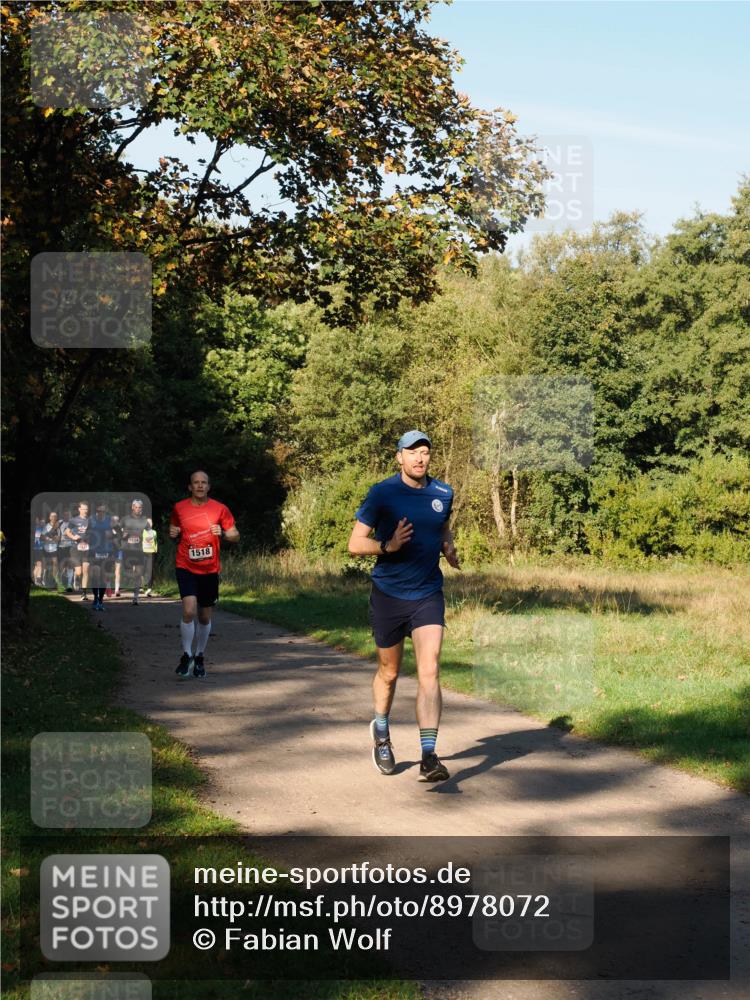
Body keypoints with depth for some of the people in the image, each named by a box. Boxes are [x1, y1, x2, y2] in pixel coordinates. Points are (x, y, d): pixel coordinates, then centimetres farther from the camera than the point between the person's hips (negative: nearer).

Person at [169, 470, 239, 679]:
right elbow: (173, 529, 18)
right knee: (189, 610, -19)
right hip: (186, 567, -1)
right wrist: (172, 533, -5)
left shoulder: (220, 509, -1)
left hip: (210, 569, 1)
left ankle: (199, 658, 29)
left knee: (205, 616, 10)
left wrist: (222, 534, -16)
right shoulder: (179, 508, 2)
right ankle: (186, 656, -3)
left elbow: (235, 535, 4)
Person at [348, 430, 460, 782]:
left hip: (428, 595, 2)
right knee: (389, 672, 14)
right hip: (388, 595, -1)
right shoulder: (382, 493, -8)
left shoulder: (443, 493, 4)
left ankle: (429, 757, -17)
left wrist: (448, 548, 2)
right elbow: (355, 543, -8)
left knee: (429, 672, -14)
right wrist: (388, 545, -26)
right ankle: (381, 731, 43)